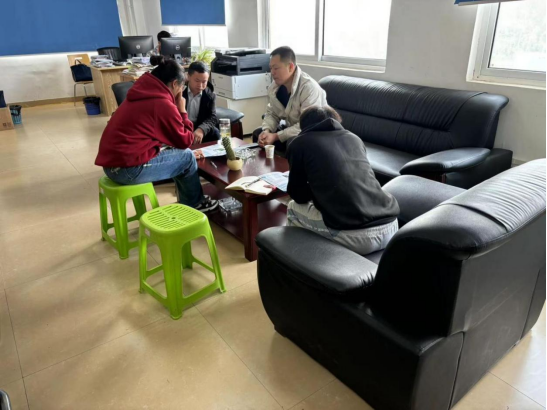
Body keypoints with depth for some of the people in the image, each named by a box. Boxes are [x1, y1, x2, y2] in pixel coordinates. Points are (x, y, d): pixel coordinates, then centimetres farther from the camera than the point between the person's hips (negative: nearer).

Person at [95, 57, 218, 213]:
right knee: (188, 157, 4)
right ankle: (194, 204, 24)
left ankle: (187, 200, 32)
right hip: (127, 169, -9)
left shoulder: (142, 95, 13)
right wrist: (182, 111, 4)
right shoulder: (163, 104, -16)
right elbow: (185, 141, -4)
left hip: (113, 161, 9)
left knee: (178, 153, 19)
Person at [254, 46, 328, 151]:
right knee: (258, 134, 1)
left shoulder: (309, 88, -28)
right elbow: (272, 114, 6)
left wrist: (276, 136, -31)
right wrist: (267, 130, -17)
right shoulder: (276, 85, -4)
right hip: (291, 128, 8)